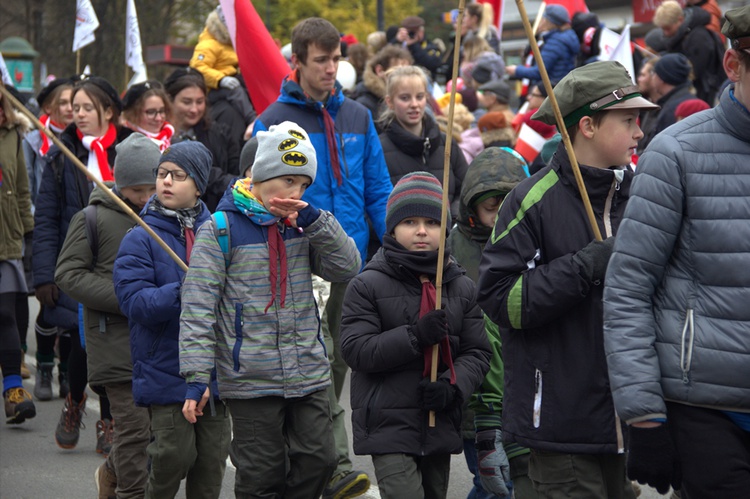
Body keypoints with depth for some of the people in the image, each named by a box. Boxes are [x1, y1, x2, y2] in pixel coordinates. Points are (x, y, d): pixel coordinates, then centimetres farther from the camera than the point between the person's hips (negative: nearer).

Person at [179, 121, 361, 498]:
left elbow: (348, 268, -1)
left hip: (309, 375, 5)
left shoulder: (302, 226, 8)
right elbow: (198, 307, -9)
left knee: (318, 460, 5)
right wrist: (196, 376, -15)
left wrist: (314, 219, -13)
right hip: (250, 379, -5)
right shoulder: (222, 229, -7)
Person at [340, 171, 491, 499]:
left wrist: (453, 387, -14)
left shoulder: (462, 288, 7)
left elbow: (478, 353, 6)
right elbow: (355, 349, -13)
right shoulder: (368, 286, -5)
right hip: (389, 426, -5)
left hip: (440, 427, 5)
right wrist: (415, 336, -23)